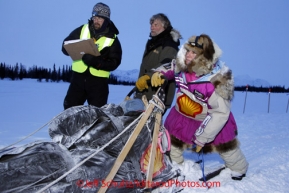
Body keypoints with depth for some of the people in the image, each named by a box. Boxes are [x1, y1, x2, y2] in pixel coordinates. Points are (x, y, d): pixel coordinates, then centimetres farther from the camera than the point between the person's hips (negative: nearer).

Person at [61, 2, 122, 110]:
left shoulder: (112, 39, -2)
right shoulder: (82, 30, 4)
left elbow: (114, 62, -9)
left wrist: (97, 63, -26)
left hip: (99, 81, -2)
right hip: (78, 77, 2)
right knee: (70, 109, 7)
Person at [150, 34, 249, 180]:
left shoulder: (217, 80, -37)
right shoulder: (181, 64, -22)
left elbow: (220, 113, -31)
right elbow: (168, 68, 3)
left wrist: (202, 138, -27)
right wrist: (158, 73, -22)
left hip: (212, 117, -4)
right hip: (182, 113, 5)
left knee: (225, 145, 13)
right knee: (171, 138, 13)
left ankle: (239, 170, 44)